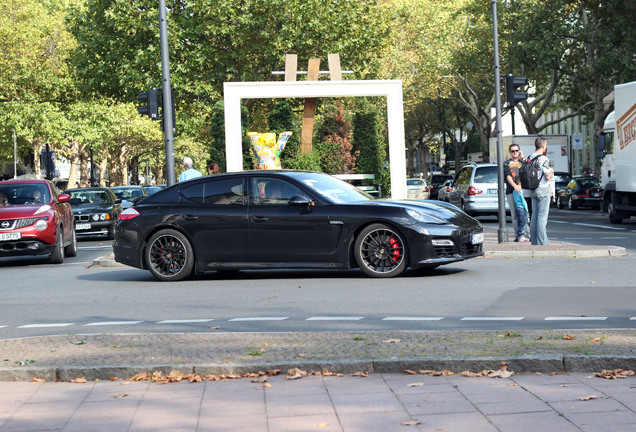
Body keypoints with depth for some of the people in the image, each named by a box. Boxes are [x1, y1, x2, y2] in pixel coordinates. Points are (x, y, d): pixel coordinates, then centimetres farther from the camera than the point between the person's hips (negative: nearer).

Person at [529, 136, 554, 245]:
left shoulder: (530, 158, 8)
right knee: (542, 217, -6)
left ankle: (534, 242, 13)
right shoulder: (543, 159, -16)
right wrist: (551, 172, 3)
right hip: (543, 189, -8)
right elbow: (548, 177, -18)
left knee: (534, 216, 10)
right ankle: (542, 243, -6)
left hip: (533, 190, 8)